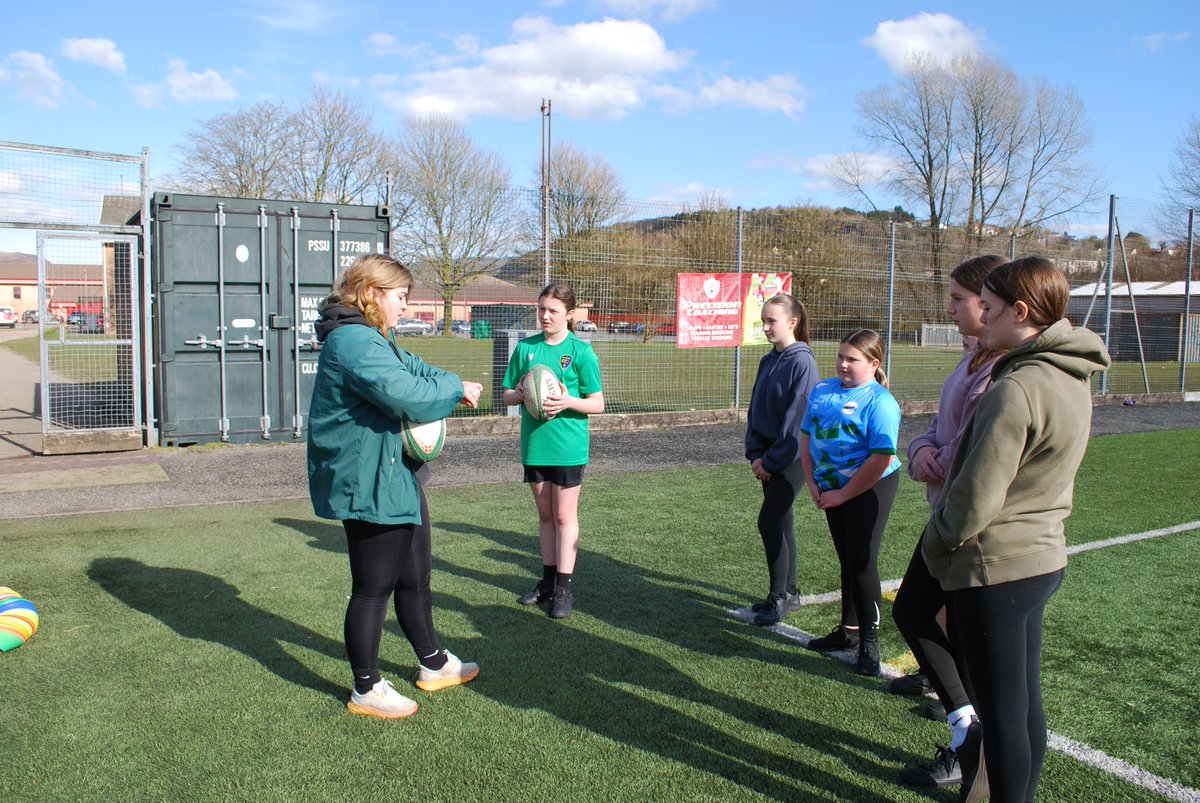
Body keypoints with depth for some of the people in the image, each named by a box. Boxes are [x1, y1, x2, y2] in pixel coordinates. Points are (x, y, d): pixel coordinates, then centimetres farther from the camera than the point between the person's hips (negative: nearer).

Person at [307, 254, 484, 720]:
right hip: (369, 485, -11)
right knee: (374, 588, 3)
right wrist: (455, 391, -13)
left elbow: (414, 369, 20)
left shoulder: (371, 340, 15)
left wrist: (453, 384, -2)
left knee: (415, 576, 22)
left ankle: (433, 665, 39)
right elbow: (404, 394, -29)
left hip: (396, 478, 12)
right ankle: (366, 691, 20)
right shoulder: (354, 341, -21)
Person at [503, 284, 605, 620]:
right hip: (534, 442, 4)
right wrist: (519, 393, -13)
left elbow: (598, 404, -6)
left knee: (564, 515, 3)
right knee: (545, 513, 14)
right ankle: (548, 580, 27)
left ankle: (564, 588, 12)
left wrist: (568, 402, -23)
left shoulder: (580, 351, -7)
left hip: (567, 446, -4)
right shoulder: (526, 347, 5)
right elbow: (507, 395, 9)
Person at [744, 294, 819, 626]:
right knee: (780, 523, 12)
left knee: (769, 521, -9)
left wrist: (772, 460, -14)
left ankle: (778, 596, 5)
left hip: (792, 458, -7)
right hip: (768, 458, 7)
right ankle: (789, 593, 24)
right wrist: (755, 455, 1)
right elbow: (755, 410, 12)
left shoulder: (802, 362, -14)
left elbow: (797, 417, -17)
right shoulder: (768, 361, 9)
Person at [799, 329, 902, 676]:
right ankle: (850, 630, 30)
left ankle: (869, 642, 7)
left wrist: (841, 494, -18)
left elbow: (882, 459, -23)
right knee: (847, 560, 16)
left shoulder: (879, 402, -17)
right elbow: (806, 437, 10)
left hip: (870, 489, -7)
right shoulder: (822, 391, 5)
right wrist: (813, 483, 0)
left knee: (862, 562, -6)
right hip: (832, 491, 7)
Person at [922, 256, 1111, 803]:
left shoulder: (1018, 389, -23)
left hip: (995, 568, -9)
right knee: (1026, 705, 20)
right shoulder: (1070, 378, 6)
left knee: (1002, 716, 4)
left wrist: (935, 541, -4)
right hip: (1043, 557, 9)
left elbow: (974, 501, -22)